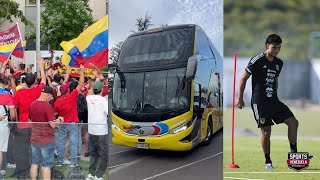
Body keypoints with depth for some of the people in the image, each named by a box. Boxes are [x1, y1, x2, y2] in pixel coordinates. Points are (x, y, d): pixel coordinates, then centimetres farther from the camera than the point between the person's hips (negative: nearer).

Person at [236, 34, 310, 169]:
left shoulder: (279, 63, 10)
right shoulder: (257, 60, -9)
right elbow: (243, 78, -4)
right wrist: (240, 99, -3)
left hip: (273, 100, 6)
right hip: (259, 101, -6)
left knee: (293, 122, -5)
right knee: (266, 131, -6)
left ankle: (294, 153, 4)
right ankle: (267, 161, 10)